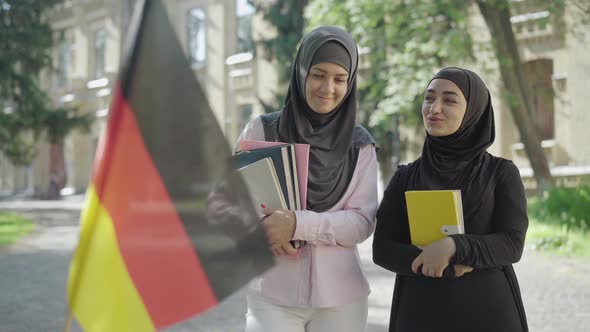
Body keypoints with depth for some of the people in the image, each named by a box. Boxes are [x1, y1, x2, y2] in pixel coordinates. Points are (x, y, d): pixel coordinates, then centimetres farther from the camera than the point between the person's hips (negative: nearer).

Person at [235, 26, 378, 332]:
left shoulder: (360, 145, 2)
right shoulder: (262, 130, -1)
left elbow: (363, 222, -4)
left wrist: (297, 224, -19)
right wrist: (263, 229, -16)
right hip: (272, 295, -1)